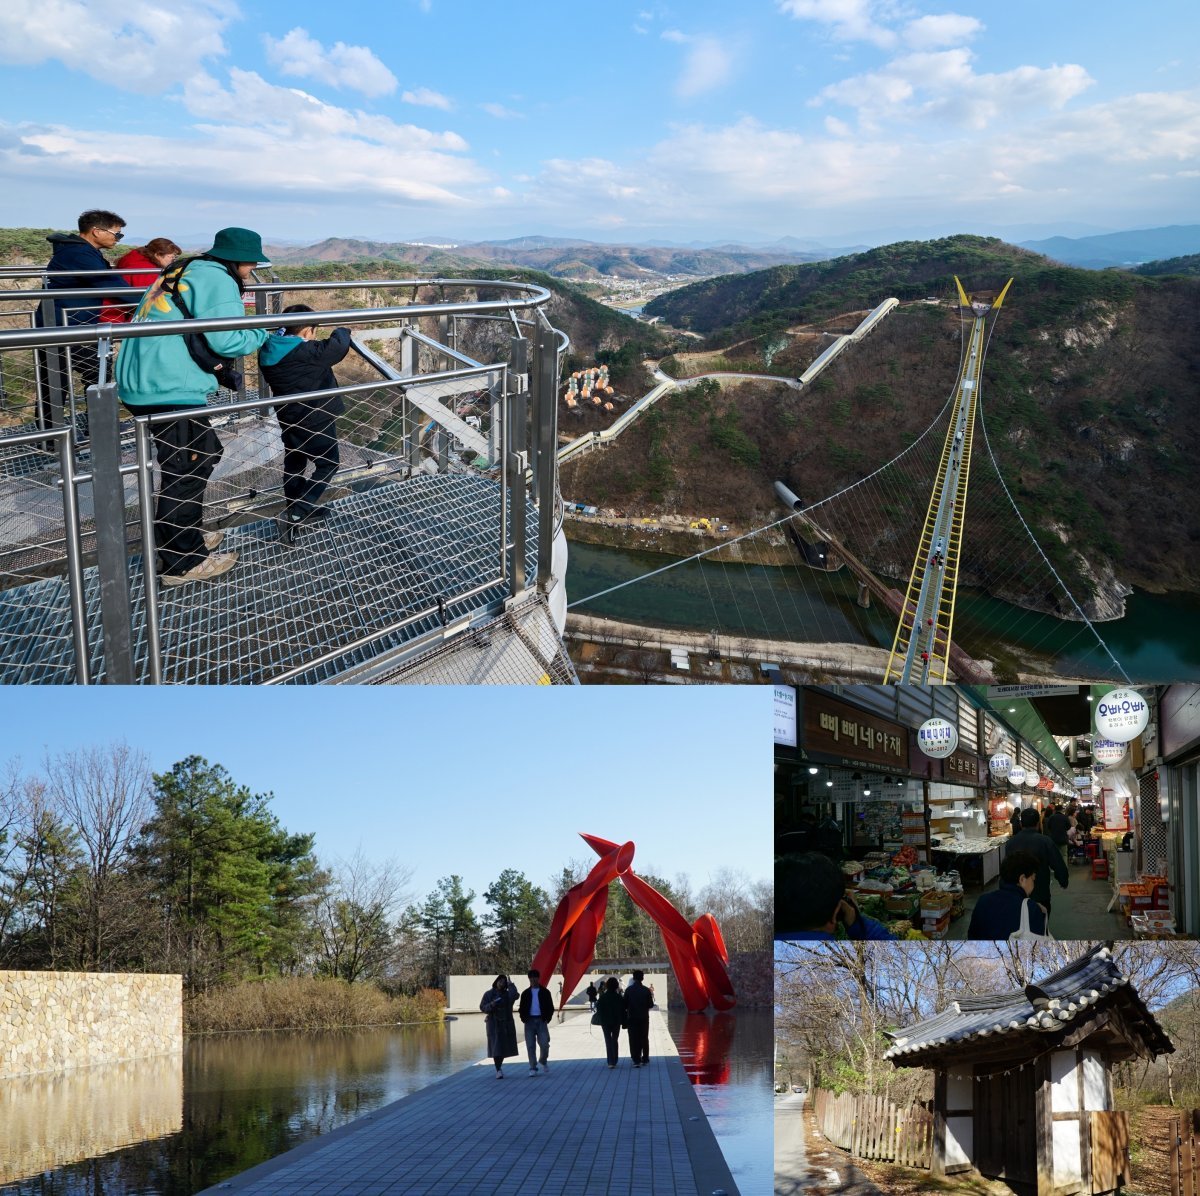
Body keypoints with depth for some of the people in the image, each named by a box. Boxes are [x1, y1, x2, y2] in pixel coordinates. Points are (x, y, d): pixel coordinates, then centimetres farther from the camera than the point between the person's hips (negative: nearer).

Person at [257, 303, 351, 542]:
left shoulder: (269, 351, -5)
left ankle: (298, 510, 33)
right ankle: (295, 514, -4)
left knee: (293, 464, 20)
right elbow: (339, 345, -18)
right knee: (327, 464, 7)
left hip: (289, 420, 7)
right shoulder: (309, 353, -28)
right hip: (315, 420, -7)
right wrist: (342, 330, 4)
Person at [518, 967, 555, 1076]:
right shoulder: (526, 993, 10)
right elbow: (522, 1008, 10)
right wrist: (523, 1018, -6)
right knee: (530, 1046, -2)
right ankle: (533, 1068, 3)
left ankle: (543, 1061, 21)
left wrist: (547, 1018, -6)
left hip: (541, 1021, -1)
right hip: (529, 1021, 1)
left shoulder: (545, 992, 6)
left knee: (544, 1044, -6)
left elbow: (550, 1007, 6)